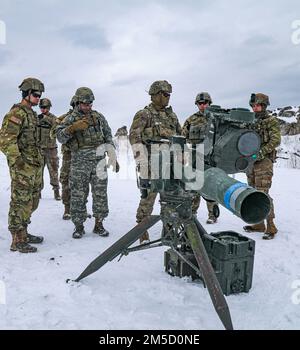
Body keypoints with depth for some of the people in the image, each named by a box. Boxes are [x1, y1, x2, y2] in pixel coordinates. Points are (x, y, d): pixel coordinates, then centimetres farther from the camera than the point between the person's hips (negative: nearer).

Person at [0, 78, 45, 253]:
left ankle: (23, 233, 29)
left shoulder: (32, 114, 18)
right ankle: (17, 241, 6)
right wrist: (16, 159, -21)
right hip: (22, 167, -9)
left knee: (31, 202, 16)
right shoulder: (17, 113, -11)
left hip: (35, 165, 9)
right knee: (20, 202, -3)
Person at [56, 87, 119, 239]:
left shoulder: (99, 117, 11)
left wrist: (113, 157, 8)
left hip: (99, 161, 2)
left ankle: (99, 224, 17)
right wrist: (74, 127, -28)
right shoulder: (70, 119, 2)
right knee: (78, 195, 2)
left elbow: (108, 138, 13)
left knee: (100, 194, 5)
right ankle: (79, 226, 15)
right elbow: (60, 136, -12)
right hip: (80, 162, -2)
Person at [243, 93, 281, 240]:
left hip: (264, 163, -7)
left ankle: (271, 227, -5)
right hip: (250, 162, 7)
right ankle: (258, 224, 18)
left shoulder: (272, 122, -2)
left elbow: (275, 140, -13)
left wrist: (261, 152, -22)